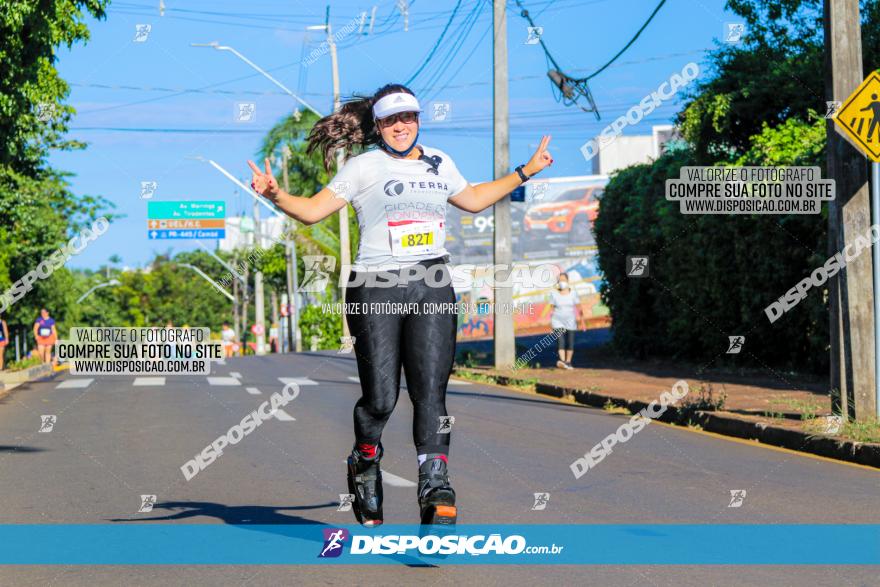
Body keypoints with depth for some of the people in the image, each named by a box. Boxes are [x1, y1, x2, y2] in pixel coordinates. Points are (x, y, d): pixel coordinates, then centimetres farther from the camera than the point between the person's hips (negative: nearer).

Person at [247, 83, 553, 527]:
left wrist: (526, 171, 38)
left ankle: (436, 490, -12)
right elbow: (313, 211, 1)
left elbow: (474, 199, 36)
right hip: (376, 290, -3)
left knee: (430, 390, -10)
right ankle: (365, 464, 25)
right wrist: (276, 196, -16)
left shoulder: (439, 163, 18)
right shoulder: (364, 166, 4)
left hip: (432, 287, 3)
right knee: (380, 397, -6)